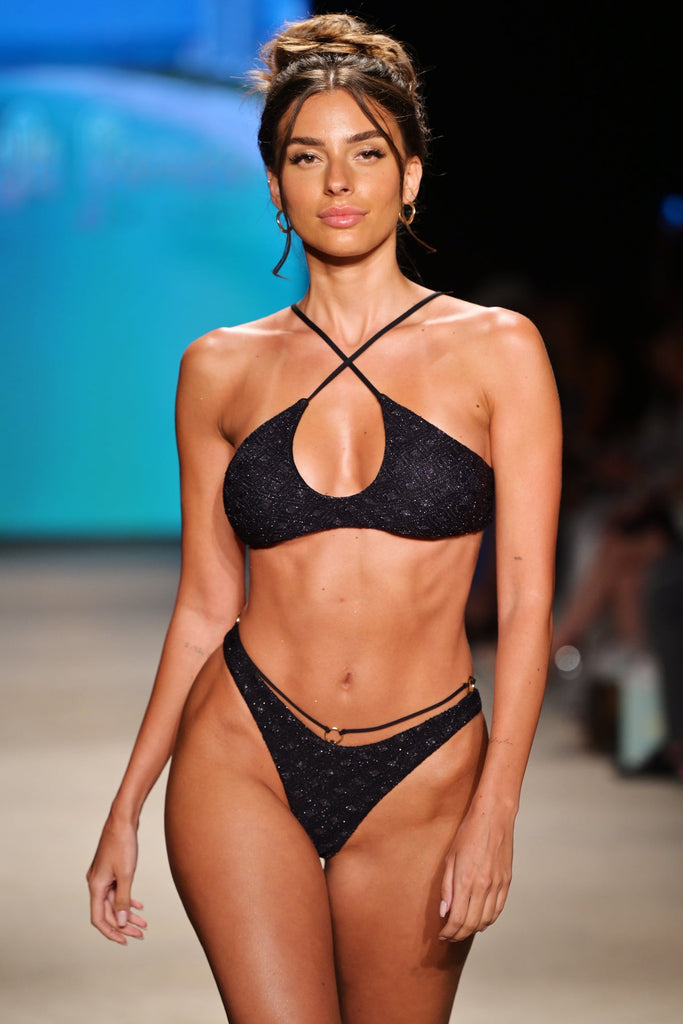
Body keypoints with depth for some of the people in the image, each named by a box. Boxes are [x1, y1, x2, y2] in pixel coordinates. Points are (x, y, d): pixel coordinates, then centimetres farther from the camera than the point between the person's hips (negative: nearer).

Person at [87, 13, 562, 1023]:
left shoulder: (496, 349, 0)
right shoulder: (222, 369, 5)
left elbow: (526, 600, -3)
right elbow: (205, 608, 10)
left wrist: (495, 812, -11)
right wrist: (126, 809, 8)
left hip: (421, 782, 0)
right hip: (244, 758, 0)